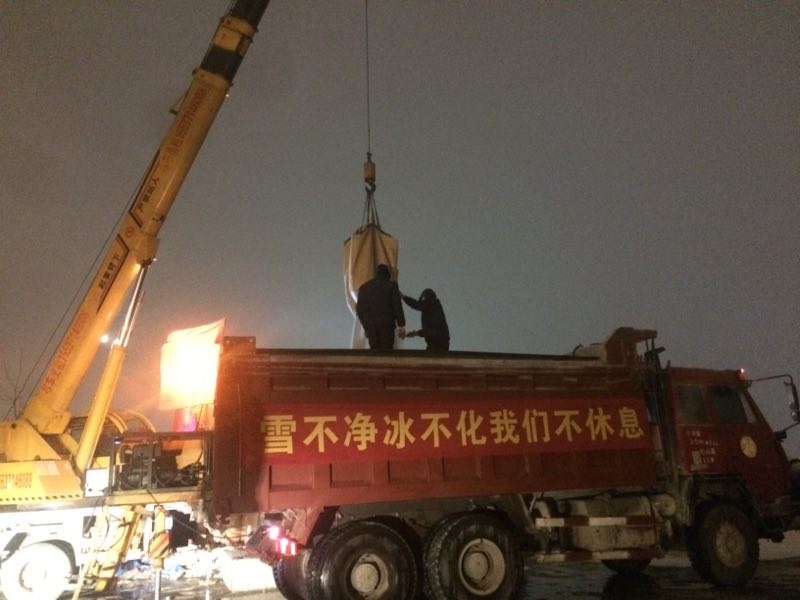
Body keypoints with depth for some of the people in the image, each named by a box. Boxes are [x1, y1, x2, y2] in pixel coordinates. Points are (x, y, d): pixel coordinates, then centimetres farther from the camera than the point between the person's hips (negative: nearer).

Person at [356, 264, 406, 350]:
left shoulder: (364, 287, 12)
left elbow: (359, 309, 12)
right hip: (386, 324, -3)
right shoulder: (391, 285, 2)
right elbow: (397, 306, -4)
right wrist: (401, 325, -2)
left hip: (370, 325, 3)